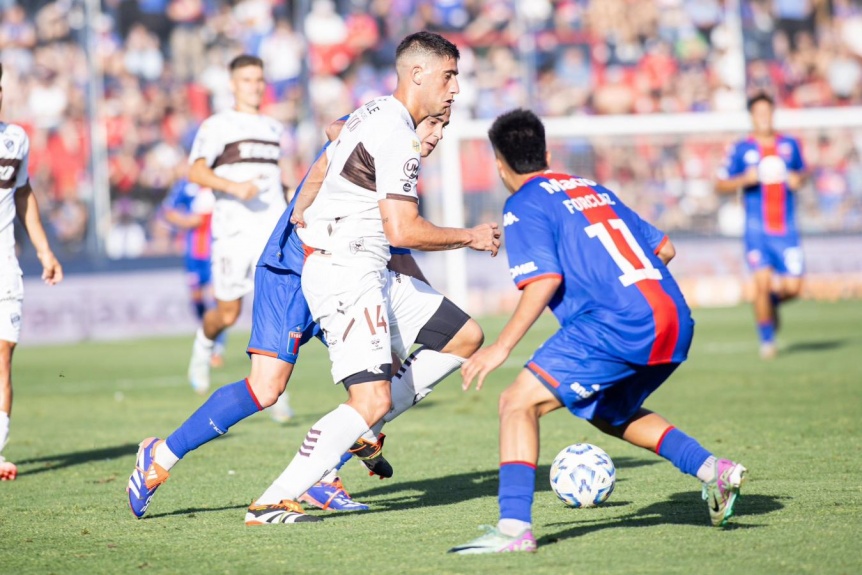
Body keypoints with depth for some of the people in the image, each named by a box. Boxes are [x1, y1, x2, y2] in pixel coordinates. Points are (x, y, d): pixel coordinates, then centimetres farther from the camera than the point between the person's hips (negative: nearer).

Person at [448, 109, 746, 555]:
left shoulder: (524, 205, 3)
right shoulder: (593, 189, 25)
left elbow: (545, 280, -11)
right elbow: (664, 248, 26)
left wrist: (501, 347, -10)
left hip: (619, 324, -8)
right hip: (677, 322, 8)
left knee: (519, 403, -6)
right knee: (609, 413, 29)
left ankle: (515, 527, -19)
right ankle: (712, 471, 19)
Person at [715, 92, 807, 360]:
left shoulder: (790, 145, 8)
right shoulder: (741, 149, 0)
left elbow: (802, 172, 23)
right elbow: (721, 185, 4)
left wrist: (798, 179, 0)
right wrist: (745, 179, -14)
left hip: (786, 228, 3)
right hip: (757, 228, -2)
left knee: (792, 287, -4)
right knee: (762, 282, -14)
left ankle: (772, 301, 32)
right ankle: (767, 339, 4)